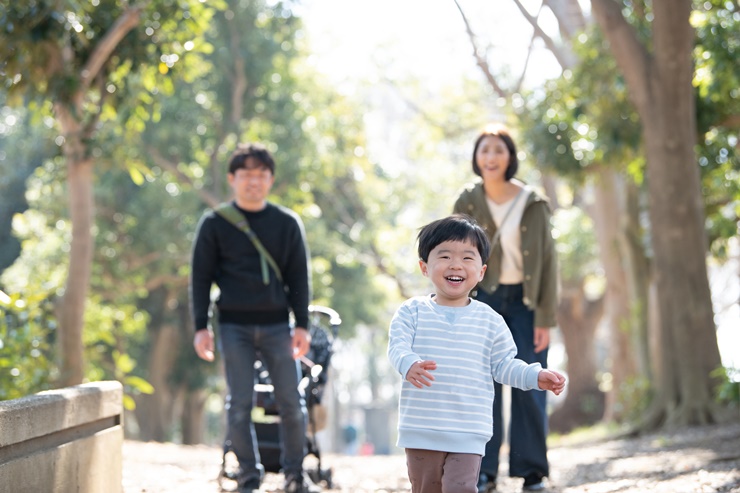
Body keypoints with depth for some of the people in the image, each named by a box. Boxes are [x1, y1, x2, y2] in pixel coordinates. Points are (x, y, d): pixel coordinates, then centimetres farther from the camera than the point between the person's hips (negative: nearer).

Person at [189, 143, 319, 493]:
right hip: (234, 326, -1)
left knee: (291, 401, 0)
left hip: (276, 325, 1)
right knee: (240, 403, -2)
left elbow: (299, 277, 9)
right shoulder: (215, 224, 3)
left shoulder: (287, 223, 7)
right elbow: (200, 277, 4)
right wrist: (201, 327, -3)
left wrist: (301, 325, 1)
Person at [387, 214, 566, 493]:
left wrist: (536, 376, -8)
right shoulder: (413, 312, 0)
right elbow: (397, 346, -13)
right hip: (421, 430, 1)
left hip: (468, 434, 0)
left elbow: (504, 365, 8)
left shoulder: (489, 321, 4)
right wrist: (409, 365, -35)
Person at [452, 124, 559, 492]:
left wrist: (545, 319, -9)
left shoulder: (533, 205, -6)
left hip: (524, 301, -1)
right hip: (484, 300, 1)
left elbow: (547, 262, -5)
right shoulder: (466, 204, -1)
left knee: (528, 386, -3)